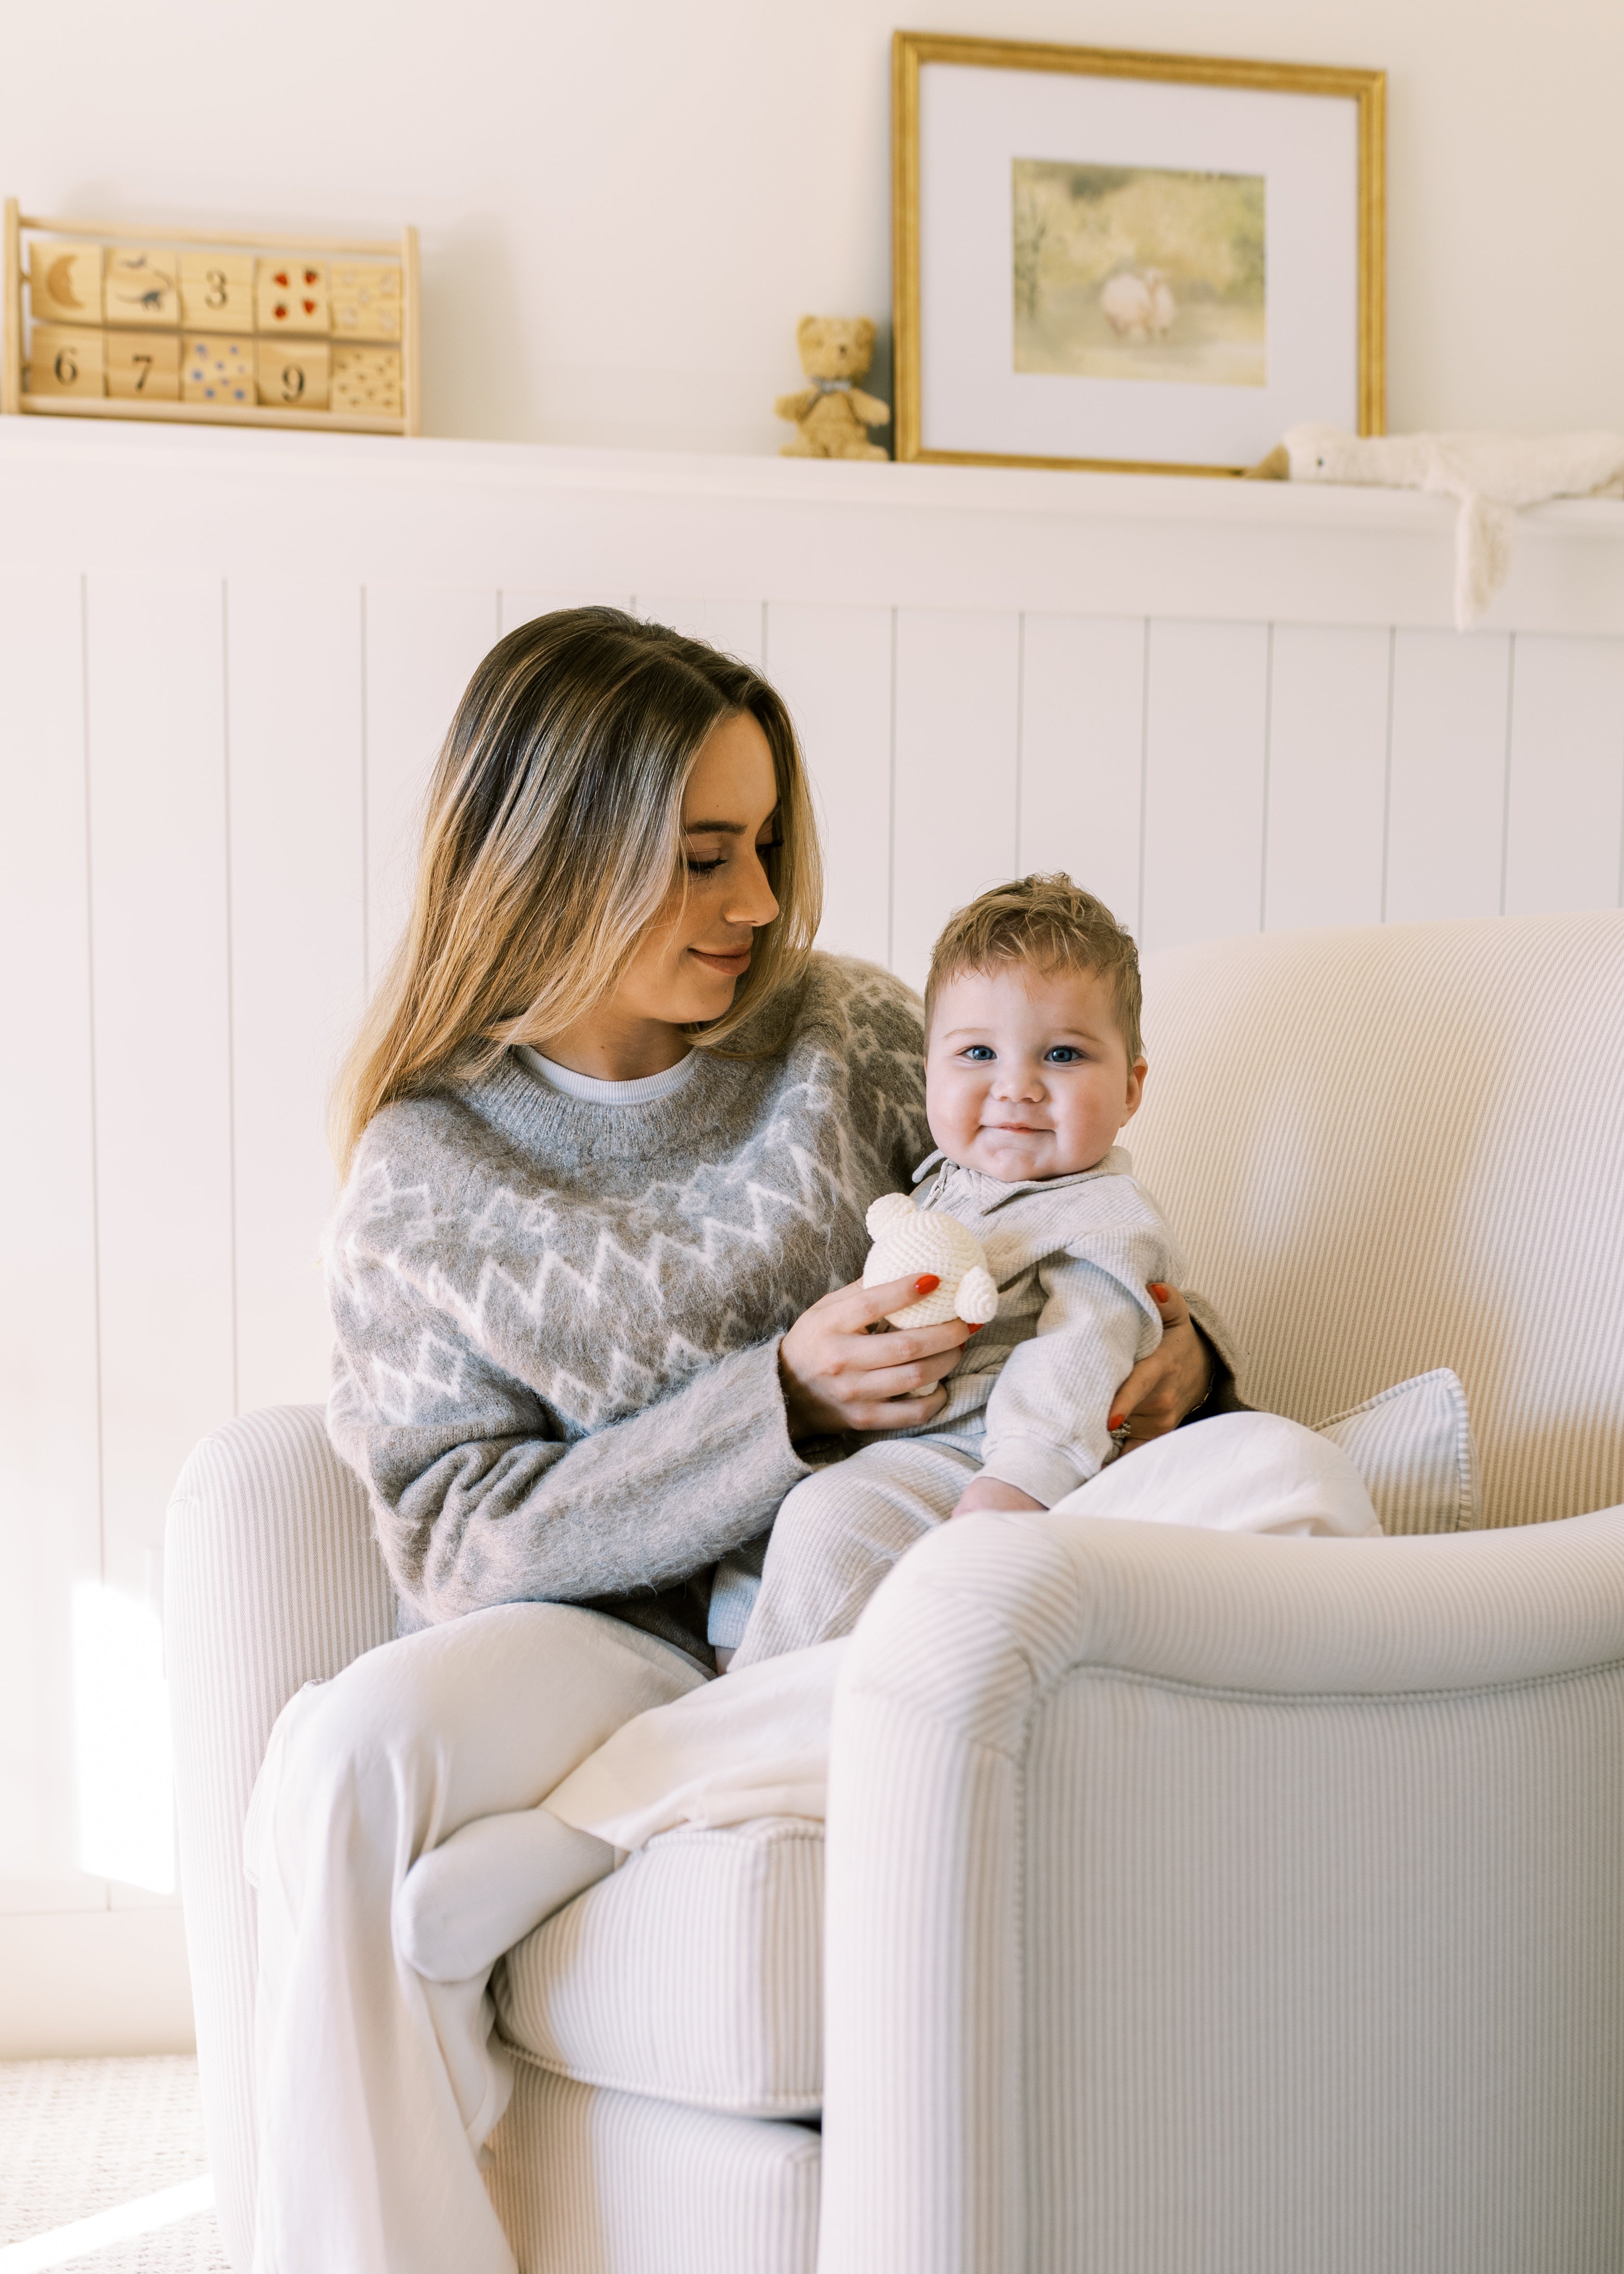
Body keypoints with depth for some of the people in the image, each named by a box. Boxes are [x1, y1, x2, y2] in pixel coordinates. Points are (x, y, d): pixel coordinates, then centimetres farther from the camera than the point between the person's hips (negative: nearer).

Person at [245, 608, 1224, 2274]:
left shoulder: (846, 1034, 5)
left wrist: (1168, 1349, -6)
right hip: (621, 1636, -1)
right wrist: (776, 1403, -16)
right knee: (349, 1753, -31)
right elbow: (460, 1542, -5)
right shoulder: (426, 1172, 1)